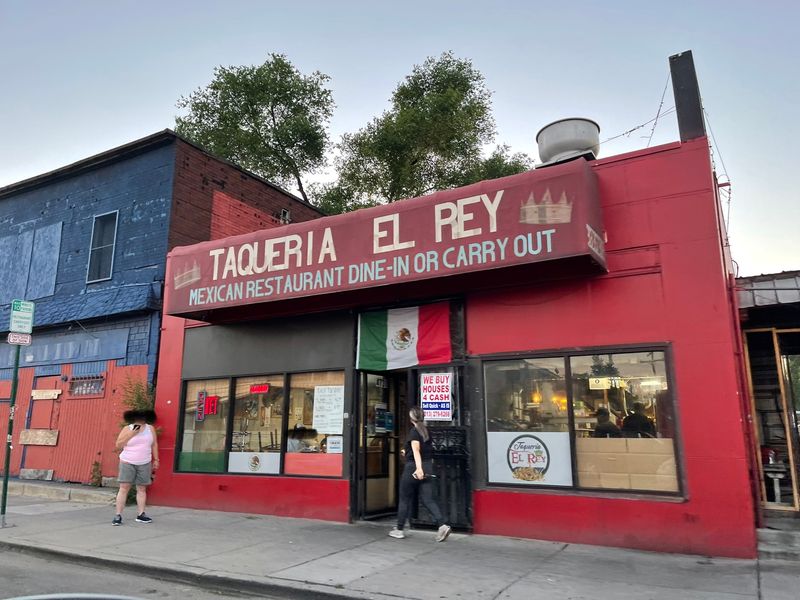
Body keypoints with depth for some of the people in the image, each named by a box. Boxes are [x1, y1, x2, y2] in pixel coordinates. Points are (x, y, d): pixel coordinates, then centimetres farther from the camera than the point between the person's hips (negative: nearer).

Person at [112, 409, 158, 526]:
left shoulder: (150, 428, 5)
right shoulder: (127, 429, -2)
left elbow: (154, 444, 10)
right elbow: (118, 446, -7)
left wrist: (155, 460, 8)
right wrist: (131, 434, -16)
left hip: (144, 464, 2)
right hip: (127, 463, -2)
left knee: (142, 489, 6)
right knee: (124, 488, -5)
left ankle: (141, 514, 10)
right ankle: (118, 515, 0)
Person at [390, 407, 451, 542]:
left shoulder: (414, 431, -11)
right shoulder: (427, 431, 11)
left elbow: (416, 450, -25)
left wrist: (418, 468, -36)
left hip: (413, 468, -6)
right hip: (428, 467, 6)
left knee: (405, 499, 8)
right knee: (428, 499, 4)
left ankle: (399, 530, 19)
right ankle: (442, 525, -14)